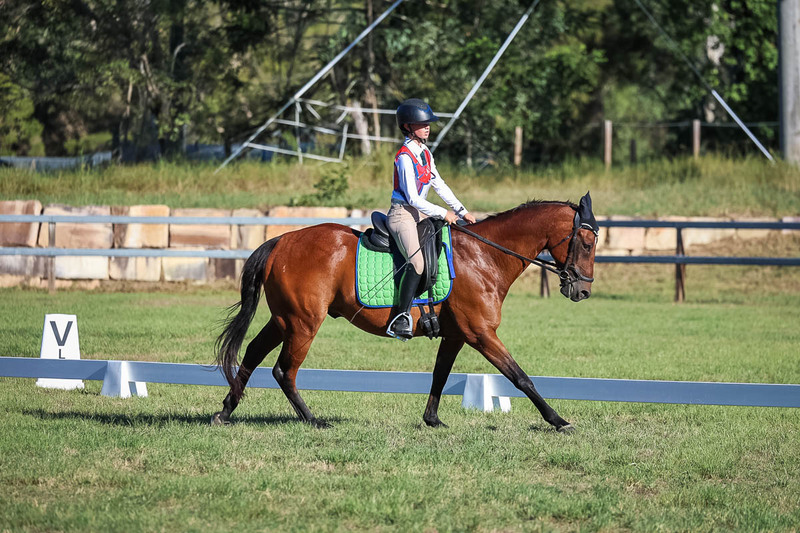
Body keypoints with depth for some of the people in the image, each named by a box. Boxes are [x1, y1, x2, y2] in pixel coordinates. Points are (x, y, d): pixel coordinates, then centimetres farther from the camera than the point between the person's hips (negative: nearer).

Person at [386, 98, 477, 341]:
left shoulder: (425, 154, 13)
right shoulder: (405, 157, -15)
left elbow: (440, 186, 18)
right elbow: (413, 199, -18)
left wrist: (462, 211, 11)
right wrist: (443, 213, -16)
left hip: (420, 213, 10)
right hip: (403, 214, -10)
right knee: (417, 259, -31)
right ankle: (401, 318, -35)